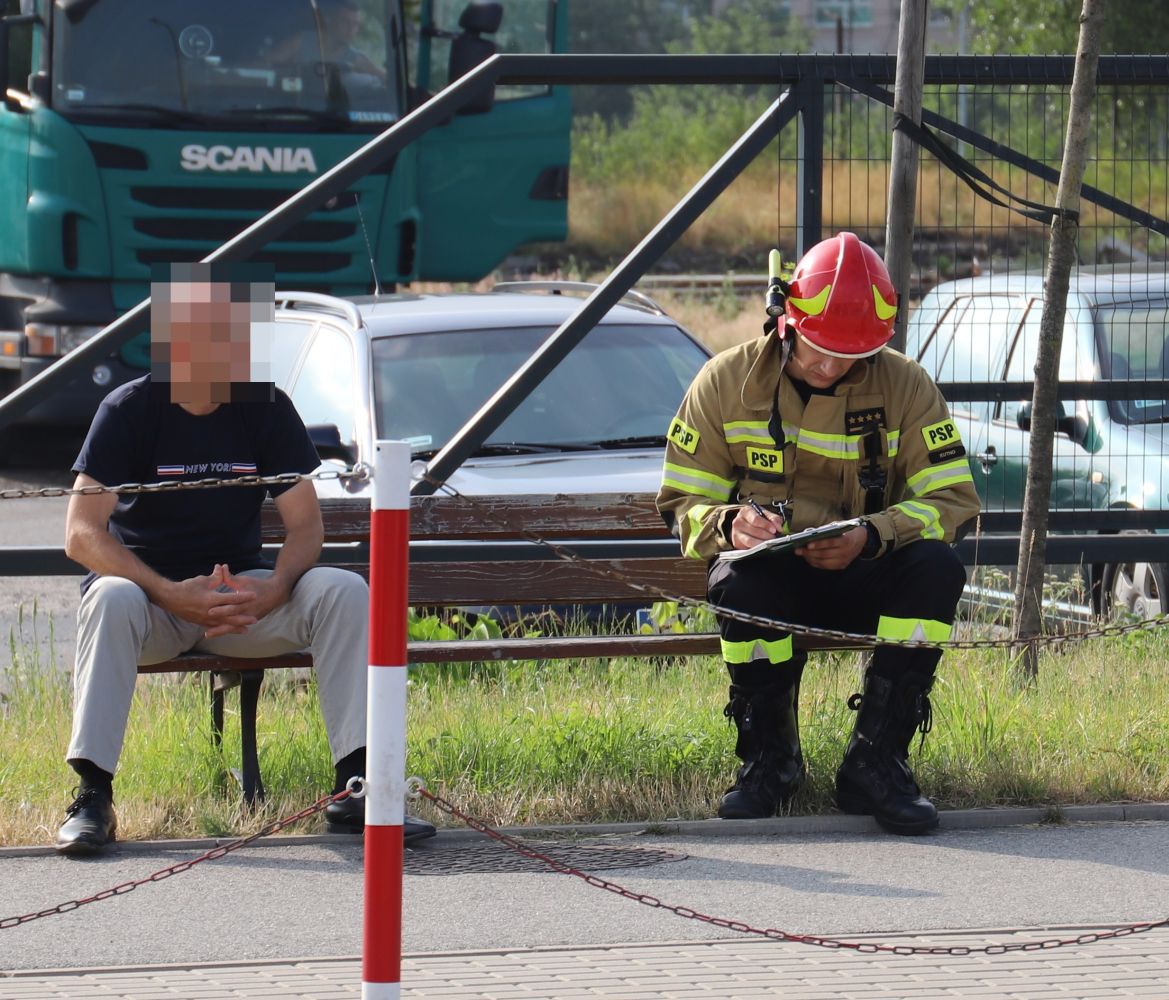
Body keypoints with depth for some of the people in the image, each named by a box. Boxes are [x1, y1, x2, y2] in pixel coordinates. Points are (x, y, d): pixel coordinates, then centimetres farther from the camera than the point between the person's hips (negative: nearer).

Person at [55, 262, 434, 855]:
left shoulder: (268, 410, 1)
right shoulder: (130, 411, -9)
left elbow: (305, 525, -1)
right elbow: (82, 535, -16)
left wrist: (272, 591, -24)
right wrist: (173, 595, -29)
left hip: (243, 594, 3)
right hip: (147, 588, -3)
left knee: (346, 592, -21)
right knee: (111, 599, -37)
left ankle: (354, 789, -23)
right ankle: (91, 796, -35)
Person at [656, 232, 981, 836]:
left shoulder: (905, 388, -4)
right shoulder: (726, 383, -4)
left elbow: (954, 499, -9)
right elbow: (682, 503, -2)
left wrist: (872, 535, -28)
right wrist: (729, 524, -28)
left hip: (862, 578, 1)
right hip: (773, 580, -1)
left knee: (938, 569, -31)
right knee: (741, 582, -37)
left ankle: (877, 759, -21)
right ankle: (769, 757, -12)